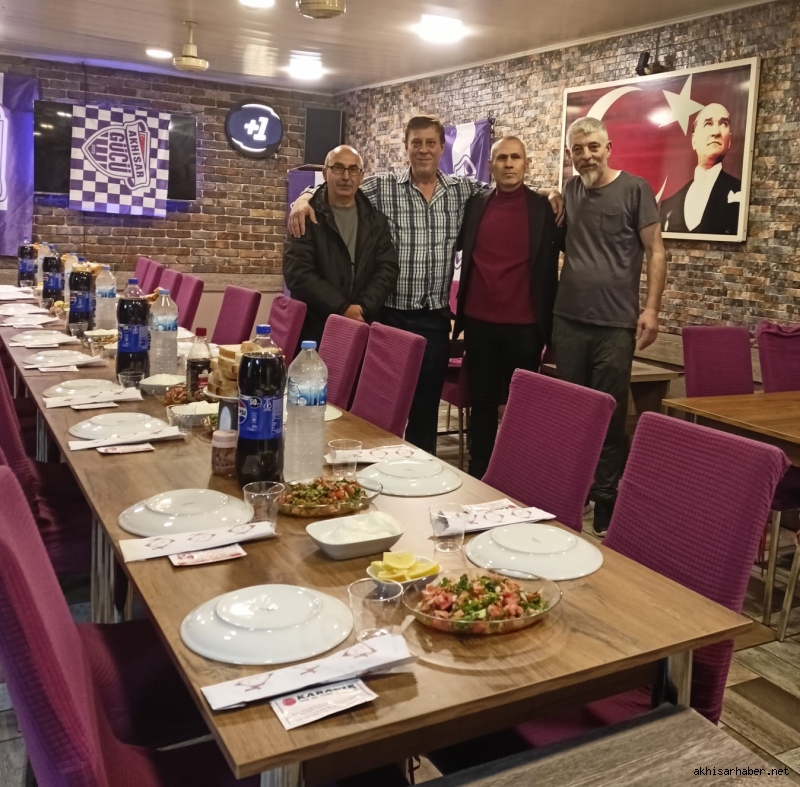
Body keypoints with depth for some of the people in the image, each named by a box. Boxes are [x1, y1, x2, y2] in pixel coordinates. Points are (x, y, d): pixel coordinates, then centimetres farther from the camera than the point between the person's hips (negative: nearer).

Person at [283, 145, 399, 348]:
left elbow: (387, 268, 4)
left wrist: (363, 308, -12)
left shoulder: (376, 218, 10)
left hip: (362, 327, 2)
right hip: (314, 328, -2)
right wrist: (342, 309, -15)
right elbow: (297, 272, -9)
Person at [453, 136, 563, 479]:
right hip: (479, 322, 2)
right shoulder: (475, 205, 8)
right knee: (482, 403, 9)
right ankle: (478, 476, 19)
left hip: (525, 325, -2)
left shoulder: (545, 209, 0)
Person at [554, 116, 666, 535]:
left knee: (609, 416, 1)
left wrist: (651, 308, -11)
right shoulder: (570, 191, 11)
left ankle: (607, 505, 13)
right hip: (567, 320, 5)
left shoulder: (634, 189, -3)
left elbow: (655, 250, -4)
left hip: (615, 324, -4)